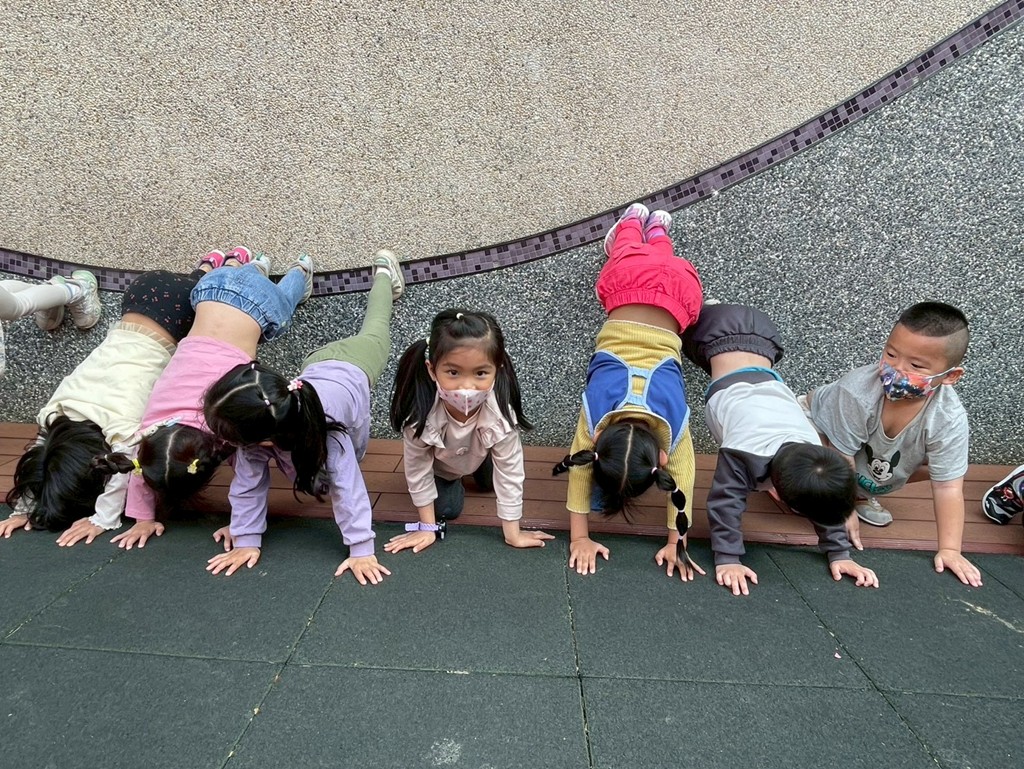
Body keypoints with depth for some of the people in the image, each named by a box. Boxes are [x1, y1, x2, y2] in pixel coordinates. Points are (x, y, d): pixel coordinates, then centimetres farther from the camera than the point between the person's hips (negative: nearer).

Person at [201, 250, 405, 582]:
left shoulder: (327, 433, -54)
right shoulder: (254, 430, -40)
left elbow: (348, 487, -51)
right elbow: (248, 482, -30)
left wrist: (362, 550, -52)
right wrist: (246, 540, -32)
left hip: (352, 369, 0)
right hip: (317, 366, 0)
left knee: (372, 336, 34)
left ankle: (384, 274, 59)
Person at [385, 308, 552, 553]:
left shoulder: (501, 412, -43)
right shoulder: (420, 412, -44)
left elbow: (510, 473, -29)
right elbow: (417, 470, -25)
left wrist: (513, 533, -22)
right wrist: (428, 527, -15)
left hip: (480, 452, 1)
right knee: (447, 508, -4)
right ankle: (449, 481, 26)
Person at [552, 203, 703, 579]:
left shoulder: (673, 419, -31)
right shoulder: (597, 408, -31)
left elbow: (682, 476, -20)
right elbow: (579, 465, -22)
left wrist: (676, 543, -17)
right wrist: (579, 537, -21)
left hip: (677, 290, 1)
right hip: (629, 283, 0)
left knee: (660, 259, 36)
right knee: (631, 255, 35)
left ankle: (656, 226, 61)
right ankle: (633, 220, 59)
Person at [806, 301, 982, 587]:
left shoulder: (949, 419, -30)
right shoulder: (858, 391, -39)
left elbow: (948, 487, -24)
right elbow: (841, 457, -28)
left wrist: (949, 549, -26)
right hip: (824, 425, -4)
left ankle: (863, 495, 7)